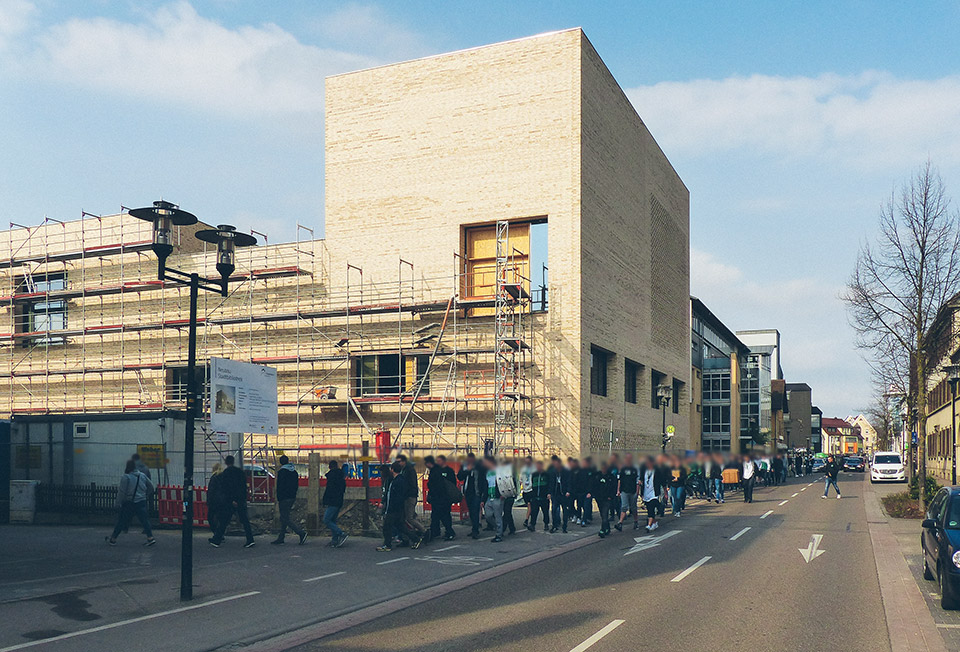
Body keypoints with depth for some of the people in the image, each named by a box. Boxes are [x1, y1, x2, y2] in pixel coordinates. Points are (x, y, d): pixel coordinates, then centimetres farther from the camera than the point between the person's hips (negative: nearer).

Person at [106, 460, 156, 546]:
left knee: (121, 521, 7)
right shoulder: (142, 476, 5)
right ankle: (150, 537, 0)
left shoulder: (125, 477, -13)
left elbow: (122, 492, -11)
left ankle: (113, 539, 18)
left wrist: (118, 503, -1)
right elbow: (151, 487, 14)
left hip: (129, 503, -5)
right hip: (141, 502, 5)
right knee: (144, 520, 6)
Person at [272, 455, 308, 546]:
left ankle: (301, 533, -15)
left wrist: (278, 500, -10)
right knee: (283, 518, 15)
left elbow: (279, 486, -15)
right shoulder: (294, 471, 11)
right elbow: (296, 485, 15)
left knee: (285, 519, -5)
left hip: (284, 498, -8)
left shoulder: (281, 471, -12)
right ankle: (280, 539, 16)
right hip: (292, 497, 8)